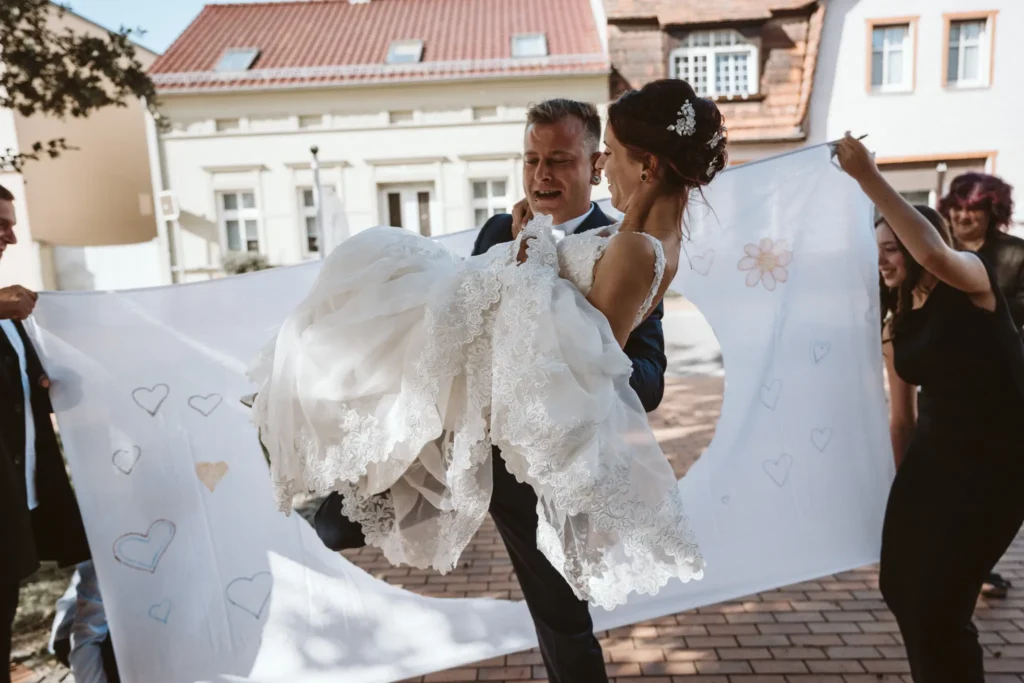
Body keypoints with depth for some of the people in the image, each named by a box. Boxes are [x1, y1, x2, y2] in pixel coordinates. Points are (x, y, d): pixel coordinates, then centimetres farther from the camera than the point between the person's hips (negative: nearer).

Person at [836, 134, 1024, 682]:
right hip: (931, 460, 7)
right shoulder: (897, 327, 7)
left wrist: (868, 178, -40)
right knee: (901, 589, 11)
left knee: (936, 604, -5)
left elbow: (934, 254, -36)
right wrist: (901, 482, 17)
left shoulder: (972, 278, -11)